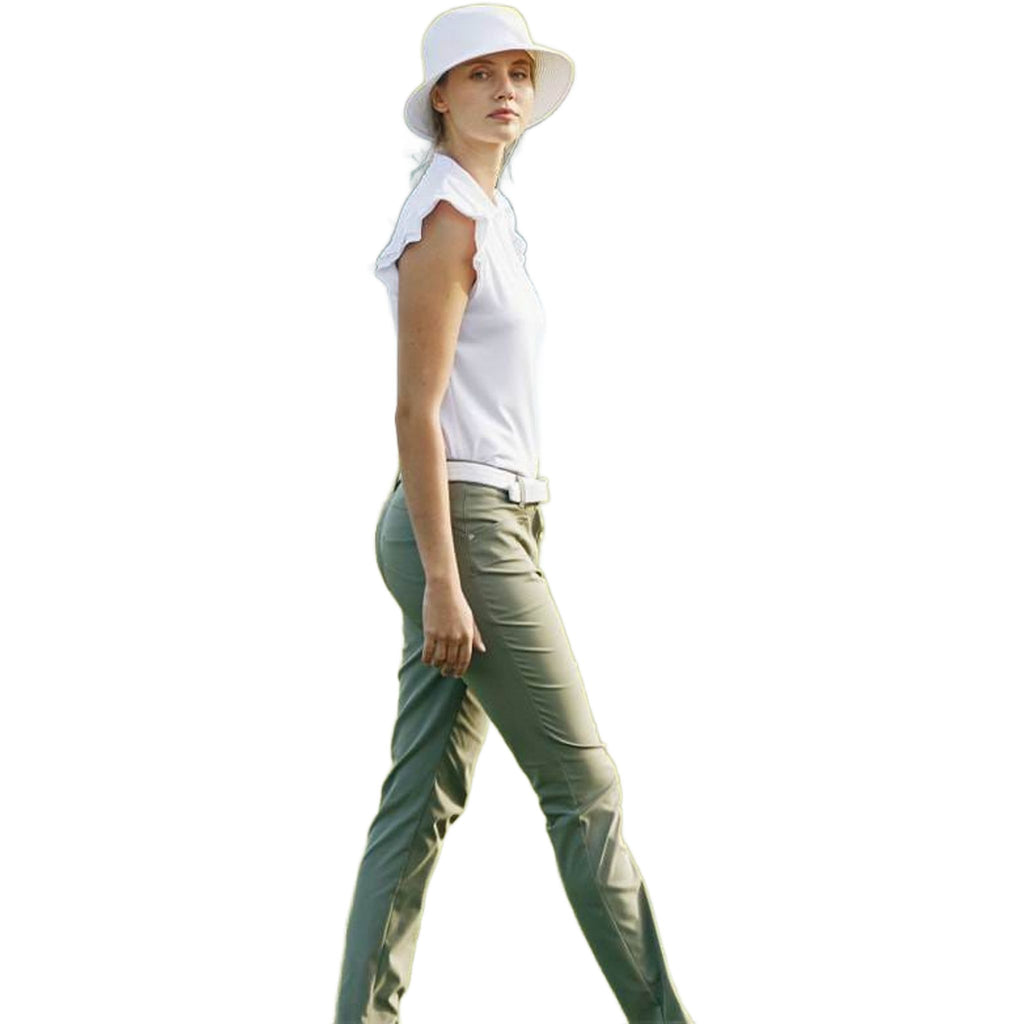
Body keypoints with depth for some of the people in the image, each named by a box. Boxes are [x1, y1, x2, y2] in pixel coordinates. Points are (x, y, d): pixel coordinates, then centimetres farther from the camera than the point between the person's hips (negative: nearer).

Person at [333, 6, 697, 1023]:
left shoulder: (488, 217, 17)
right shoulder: (444, 221, -13)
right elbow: (415, 411, -17)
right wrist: (443, 582, -20)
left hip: (478, 526, 9)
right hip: (466, 526, -9)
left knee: (426, 794, 8)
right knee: (584, 783, -2)